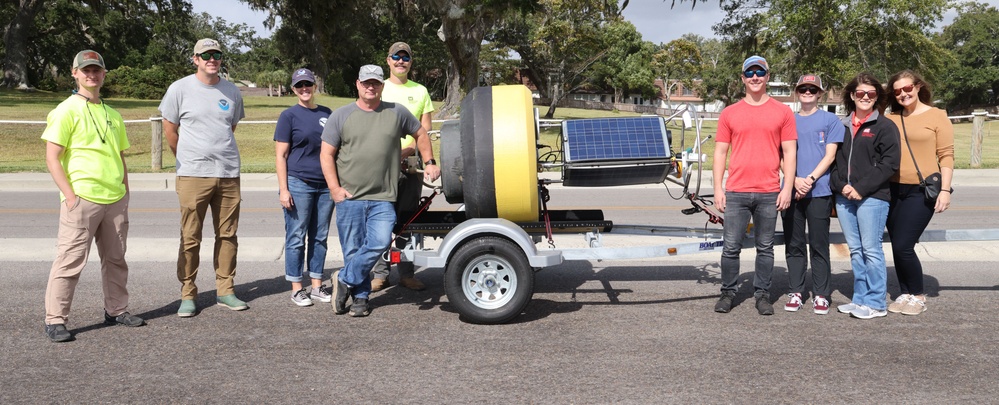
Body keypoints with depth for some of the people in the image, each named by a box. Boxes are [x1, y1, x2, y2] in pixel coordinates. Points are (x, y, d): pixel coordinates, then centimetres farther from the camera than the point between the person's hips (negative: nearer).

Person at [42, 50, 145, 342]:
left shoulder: (112, 115, 16)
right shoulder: (67, 111, -3)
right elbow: (52, 158, -8)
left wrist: (125, 194, 14)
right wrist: (70, 195, -14)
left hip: (116, 200, 6)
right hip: (81, 200, -6)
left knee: (115, 258, 12)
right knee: (70, 260, -5)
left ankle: (116, 310, 25)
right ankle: (55, 320, 4)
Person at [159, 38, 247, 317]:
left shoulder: (232, 91, 10)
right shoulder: (180, 89, 0)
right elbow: (169, 128, 8)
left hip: (229, 173, 3)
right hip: (193, 175, -3)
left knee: (227, 235, 7)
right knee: (190, 238, -1)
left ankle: (225, 291, 17)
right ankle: (188, 295, 10)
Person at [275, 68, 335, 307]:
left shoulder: (328, 114, 12)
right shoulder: (289, 115, -1)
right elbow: (280, 155, -4)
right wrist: (283, 189, -11)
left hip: (326, 185, 4)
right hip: (299, 184, -4)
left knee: (320, 237, 9)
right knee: (296, 237, 0)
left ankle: (317, 287, 18)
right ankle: (296, 289, 9)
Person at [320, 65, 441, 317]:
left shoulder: (396, 113, 8)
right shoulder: (341, 116, 5)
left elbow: (420, 134, 22)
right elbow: (326, 155, 4)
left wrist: (429, 163, 16)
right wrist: (334, 188, -5)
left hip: (383, 198, 1)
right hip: (349, 196, 0)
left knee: (379, 243, -13)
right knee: (353, 250, 2)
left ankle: (345, 280, 7)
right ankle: (360, 298, 17)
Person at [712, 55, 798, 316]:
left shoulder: (782, 112, 6)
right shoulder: (729, 113, 8)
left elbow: (789, 152, 5)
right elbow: (720, 152, 8)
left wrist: (787, 187, -3)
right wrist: (718, 188, 1)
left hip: (769, 193, 0)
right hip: (736, 192, 0)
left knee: (765, 248, 8)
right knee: (731, 247, 2)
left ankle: (762, 295, 18)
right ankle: (728, 293, 15)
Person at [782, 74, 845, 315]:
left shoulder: (830, 120, 6)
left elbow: (830, 155, -1)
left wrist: (810, 179, -13)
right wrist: (795, 180, -7)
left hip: (819, 192, -3)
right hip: (791, 191, 3)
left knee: (819, 245, 1)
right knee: (794, 245, 6)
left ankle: (821, 295, 8)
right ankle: (795, 292, 14)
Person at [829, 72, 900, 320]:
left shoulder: (885, 127, 1)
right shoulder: (842, 126, 15)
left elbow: (889, 164, -7)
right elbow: (833, 159, 14)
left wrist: (861, 188, -13)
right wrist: (841, 186, -4)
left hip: (872, 197, -5)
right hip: (844, 197, 5)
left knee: (871, 249, -5)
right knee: (855, 250, 9)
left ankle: (875, 303, 2)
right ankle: (860, 299, 17)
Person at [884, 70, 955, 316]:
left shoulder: (937, 116, -1)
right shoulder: (891, 119, 9)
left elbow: (946, 155, -4)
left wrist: (945, 190, -10)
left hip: (922, 191, -4)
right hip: (893, 190, 4)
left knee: (903, 246, -9)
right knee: (897, 247, 6)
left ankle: (918, 296, 10)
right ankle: (905, 294, 21)